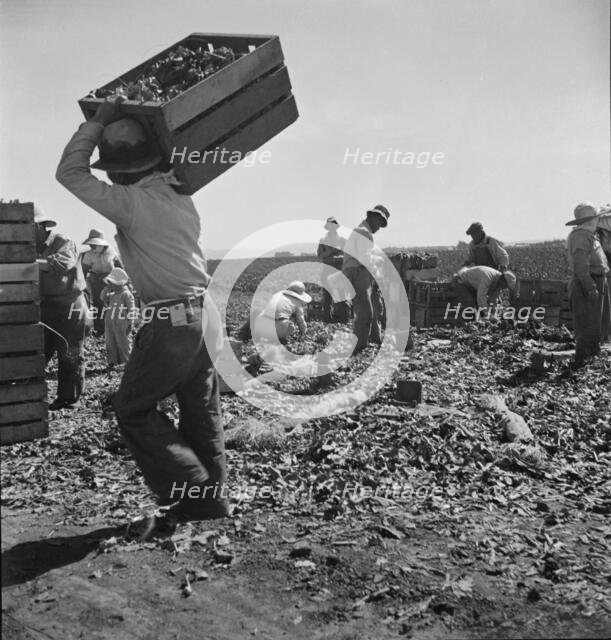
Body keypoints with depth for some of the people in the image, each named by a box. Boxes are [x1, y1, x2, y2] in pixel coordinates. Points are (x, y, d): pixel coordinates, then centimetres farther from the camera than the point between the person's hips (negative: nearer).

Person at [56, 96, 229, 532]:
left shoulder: (131, 202, -11)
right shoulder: (179, 196, 9)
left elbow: (69, 172, -2)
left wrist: (99, 120, 4)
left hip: (172, 322, -8)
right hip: (205, 314, 8)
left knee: (134, 409, 7)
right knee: (202, 413, 13)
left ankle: (190, 496, 4)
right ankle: (211, 501, 22)